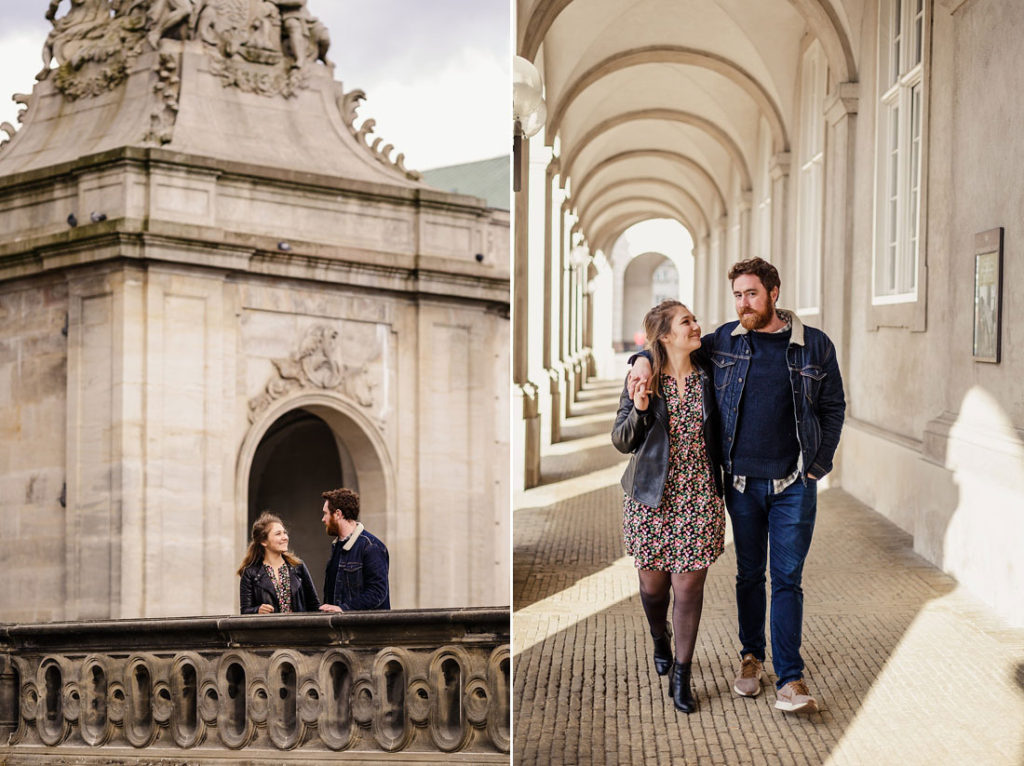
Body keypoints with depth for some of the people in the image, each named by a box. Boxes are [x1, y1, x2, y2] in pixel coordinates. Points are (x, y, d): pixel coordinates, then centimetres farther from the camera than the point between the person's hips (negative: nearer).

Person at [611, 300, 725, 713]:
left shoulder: (708, 375, 0)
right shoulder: (643, 377, -5)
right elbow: (621, 441, -3)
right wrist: (639, 411, -20)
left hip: (698, 498, 1)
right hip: (652, 498, -1)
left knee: (689, 587, 1)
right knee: (653, 584, 11)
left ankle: (680, 677, 14)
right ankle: (659, 640, 43)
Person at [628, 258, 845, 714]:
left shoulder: (815, 346, -1)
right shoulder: (724, 342, 4)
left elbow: (833, 408, 7)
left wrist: (818, 466, 0)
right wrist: (645, 359, -3)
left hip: (794, 485, -2)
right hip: (741, 483, 2)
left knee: (787, 579, -2)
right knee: (749, 574, 13)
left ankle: (790, 680, 0)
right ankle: (751, 658, 28)